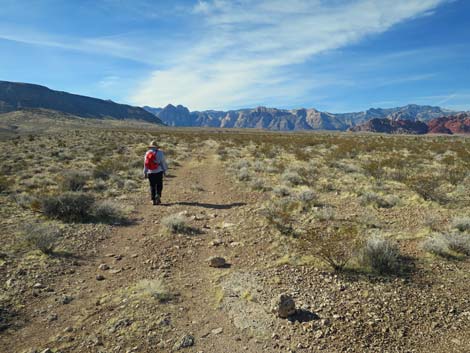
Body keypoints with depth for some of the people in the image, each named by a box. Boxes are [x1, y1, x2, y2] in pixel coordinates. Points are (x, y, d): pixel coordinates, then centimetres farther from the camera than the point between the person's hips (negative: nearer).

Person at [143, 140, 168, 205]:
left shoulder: (147, 153, 5)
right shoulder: (159, 152, -4)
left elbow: (145, 164, 8)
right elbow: (163, 162, -4)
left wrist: (145, 173, 14)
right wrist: (165, 170, 4)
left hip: (150, 173, 3)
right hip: (158, 172, -2)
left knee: (152, 186, 8)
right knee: (159, 185, 8)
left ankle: (153, 200, 6)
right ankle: (158, 195, -14)